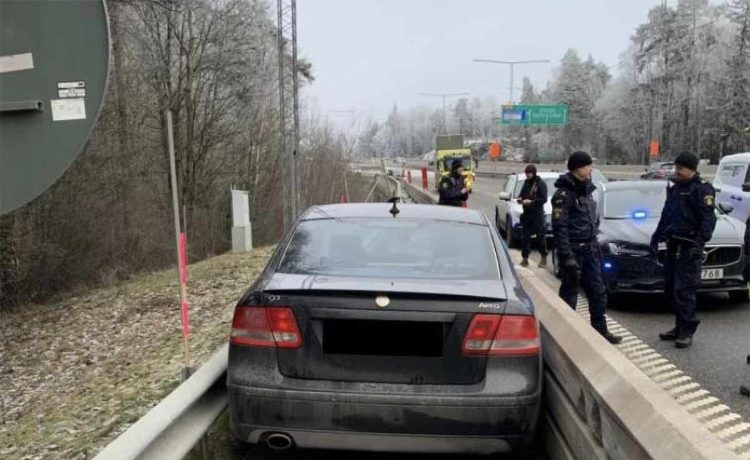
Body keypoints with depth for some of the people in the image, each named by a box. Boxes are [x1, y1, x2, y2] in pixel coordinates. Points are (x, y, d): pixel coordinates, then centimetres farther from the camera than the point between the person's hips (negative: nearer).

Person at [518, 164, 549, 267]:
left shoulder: (541, 184, -6)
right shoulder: (526, 183, 12)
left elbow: (544, 199, -12)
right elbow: (522, 193, 21)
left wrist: (531, 202, -20)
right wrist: (520, 199, -2)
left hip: (537, 213, -5)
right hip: (526, 213, 5)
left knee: (541, 235, -1)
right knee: (526, 236, 4)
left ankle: (544, 257, 9)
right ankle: (525, 258, 8)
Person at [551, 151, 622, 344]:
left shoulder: (586, 190, 12)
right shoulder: (564, 194, -15)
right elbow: (559, 228, -20)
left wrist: (595, 246, 17)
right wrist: (567, 257, -24)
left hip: (590, 250, 8)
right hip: (574, 251, -8)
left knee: (598, 291, 12)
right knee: (569, 294, 2)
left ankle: (600, 330, 24)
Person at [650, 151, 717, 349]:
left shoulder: (702, 189, -7)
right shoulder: (675, 189, 18)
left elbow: (708, 219, -15)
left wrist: (699, 242, -25)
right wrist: (657, 236, 23)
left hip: (689, 247, -8)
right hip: (673, 246, 8)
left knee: (684, 290, -8)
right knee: (670, 289, 10)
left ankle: (686, 331, -1)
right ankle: (680, 327, 21)